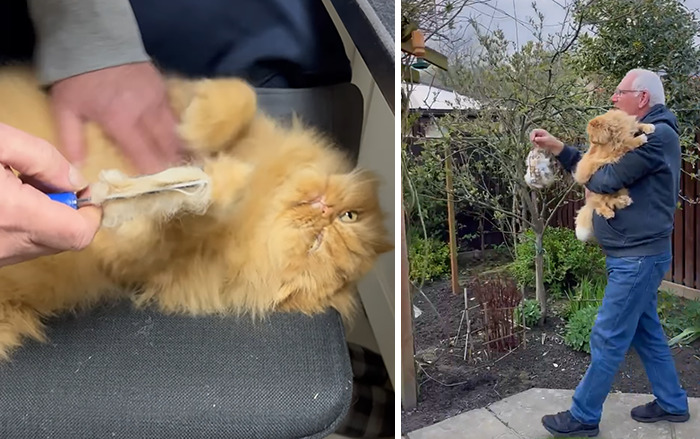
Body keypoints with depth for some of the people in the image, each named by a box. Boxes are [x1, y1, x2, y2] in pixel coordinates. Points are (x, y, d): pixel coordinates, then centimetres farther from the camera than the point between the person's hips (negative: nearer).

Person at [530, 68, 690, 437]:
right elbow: (596, 171, 13)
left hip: (637, 258, -11)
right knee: (646, 331, 19)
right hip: (636, 254, 11)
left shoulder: (657, 135, -19)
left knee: (607, 339, -2)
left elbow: (605, 179, -22)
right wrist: (557, 148, 1)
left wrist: (561, 151, -3)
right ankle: (672, 404, 34)